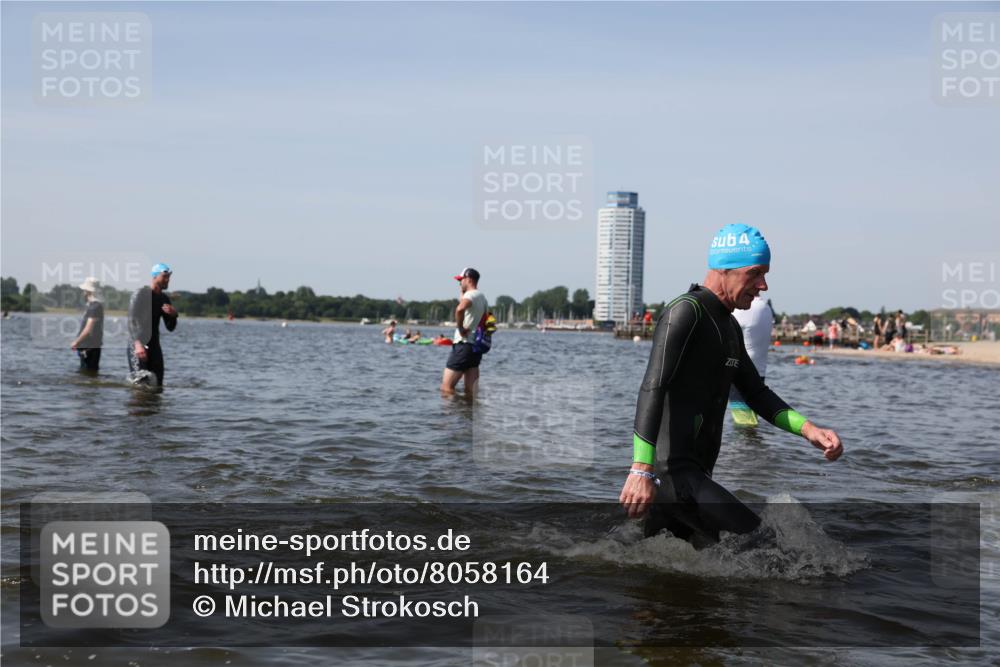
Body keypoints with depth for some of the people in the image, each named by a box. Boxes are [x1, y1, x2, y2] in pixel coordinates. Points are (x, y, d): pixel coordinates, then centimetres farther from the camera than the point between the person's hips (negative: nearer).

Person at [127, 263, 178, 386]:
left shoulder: (164, 299, 12)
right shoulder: (140, 293, -7)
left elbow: (170, 327, 16)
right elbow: (132, 321, -17)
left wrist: (173, 315, -6)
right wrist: (137, 343, -30)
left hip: (154, 345, 7)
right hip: (137, 344, -7)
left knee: (157, 385, 2)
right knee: (142, 383, -21)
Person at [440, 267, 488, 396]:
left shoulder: (470, 295, -12)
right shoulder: (482, 297, 17)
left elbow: (460, 309, -35)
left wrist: (460, 328, -21)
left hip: (464, 345, -9)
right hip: (477, 346, 9)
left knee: (446, 387, -7)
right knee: (470, 390, 8)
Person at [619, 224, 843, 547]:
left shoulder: (729, 326, 19)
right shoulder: (686, 311, -12)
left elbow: (755, 393, 21)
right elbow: (652, 388, -22)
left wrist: (808, 429, 5)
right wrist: (642, 470, -31)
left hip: (696, 473, 10)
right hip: (673, 472, -10)